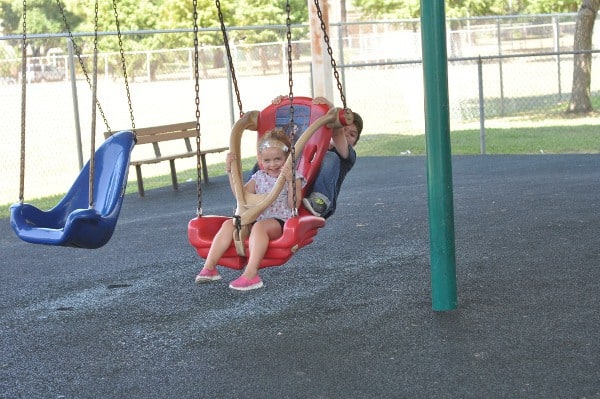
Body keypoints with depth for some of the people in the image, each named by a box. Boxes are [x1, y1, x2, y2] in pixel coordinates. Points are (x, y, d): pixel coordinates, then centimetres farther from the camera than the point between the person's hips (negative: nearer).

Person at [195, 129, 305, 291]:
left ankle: (251, 274, -46)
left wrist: (289, 181, -22)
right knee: (229, 224, -14)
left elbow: (294, 205, -10)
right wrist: (231, 171, 10)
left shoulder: (293, 176, 2)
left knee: (259, 227, -36)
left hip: (280, 222, -6)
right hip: (257, 219, 6)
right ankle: (209, 267, -18)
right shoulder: (259, 177, 17)